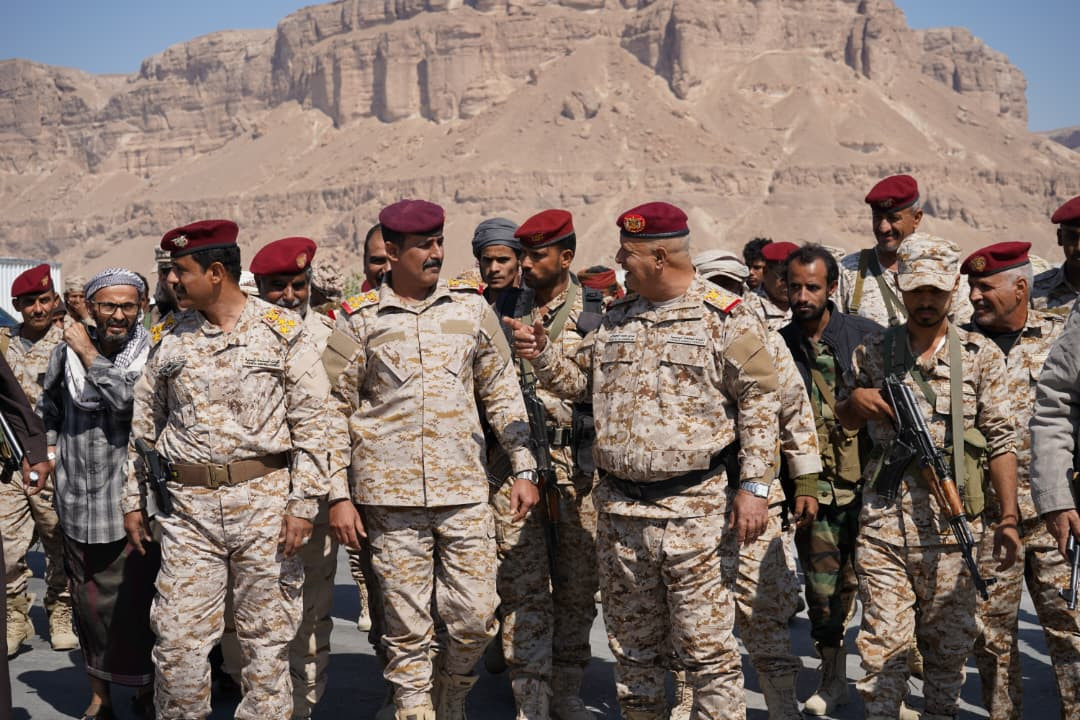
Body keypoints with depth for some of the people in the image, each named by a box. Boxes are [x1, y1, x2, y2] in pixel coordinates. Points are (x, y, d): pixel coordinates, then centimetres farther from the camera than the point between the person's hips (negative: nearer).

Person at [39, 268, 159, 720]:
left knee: (134, 601, -2)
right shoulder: (66, 351, 4)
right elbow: (48, 408, 20)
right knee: (88, 602, 12)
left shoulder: (151, 355, -7)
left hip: (131, 500, -4)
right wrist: (48, 449, 8)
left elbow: (131, 400, -23)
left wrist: (89, 354, -17)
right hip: (78, 499, 4)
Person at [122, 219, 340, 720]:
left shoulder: (281, 330, -1)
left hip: (264, 498, -3)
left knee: (267, 636, 4)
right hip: (188, 504, 3)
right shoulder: (170, 337, 10)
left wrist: (302, 503, -8)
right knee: (177, 638, 1)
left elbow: (313, 421, -3)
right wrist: (134, 500, 15)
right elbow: (144, 426, 18)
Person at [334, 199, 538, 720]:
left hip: (464, 488, 2)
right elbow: (339, 408, 7)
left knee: (475, 618, 2)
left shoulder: (470, 306, 8)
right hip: (390, 494, -1)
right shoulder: (360, 319, 2)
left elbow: (502, 391, 11)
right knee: (406, 628, 2)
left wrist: (523, 468, 6)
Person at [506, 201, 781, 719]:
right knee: (632, 645, 15)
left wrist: (753, 486, -11)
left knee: (706, 645, -2)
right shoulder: (617, 319, 13)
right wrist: (542, 354, 2)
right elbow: (578, 382, 22)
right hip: (619, 508, 6)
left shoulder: (724, 318, -5)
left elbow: (759, 402, -6)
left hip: (694, 509, -6)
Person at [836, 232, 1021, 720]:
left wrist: (1008, 519, -3)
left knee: (949, 643, 9)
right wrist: (855, 401, -3)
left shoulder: (981, 355, 5)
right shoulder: (872, 352, 8)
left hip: (952, 522, 0)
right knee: (883, 642, -1)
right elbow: (844, 419, 21)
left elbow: (1000, 441, 3)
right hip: (883, 519, 0)